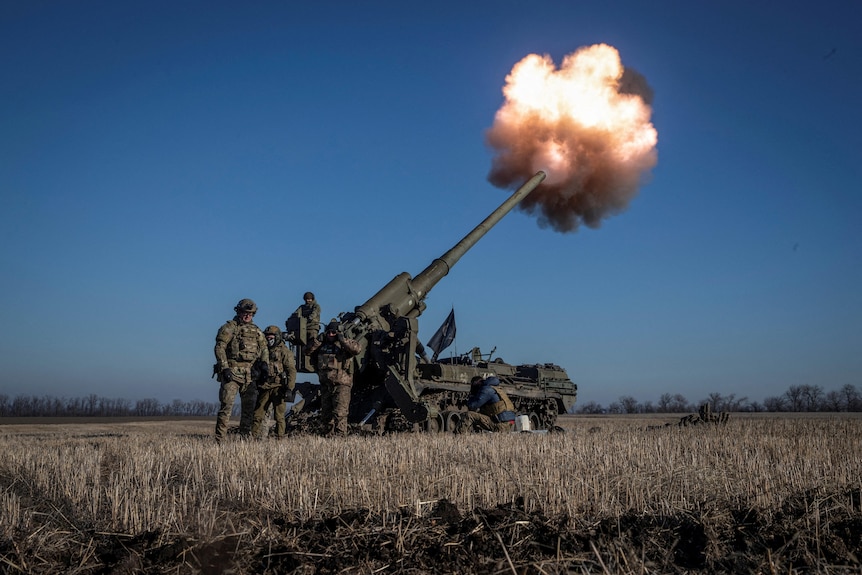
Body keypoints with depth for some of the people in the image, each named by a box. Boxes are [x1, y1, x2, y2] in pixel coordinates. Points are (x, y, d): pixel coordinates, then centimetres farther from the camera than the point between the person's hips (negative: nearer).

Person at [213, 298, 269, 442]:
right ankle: (219, 439, -11)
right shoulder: (229, 328, -1)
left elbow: (264, 348, 15)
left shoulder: (256, 331, 16)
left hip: (249, 374, 6)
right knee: (227, 405, -12)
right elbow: (219, 348, -8)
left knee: (249, 407, 9)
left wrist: (264, 363, -3)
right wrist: (224, 368, -17)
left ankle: (245, 436, 20)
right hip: (231, 372, -6)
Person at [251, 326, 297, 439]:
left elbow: (292, 371, -8)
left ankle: (279, 439, 3)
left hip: (278, 388, -5)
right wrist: (255, 386, 18)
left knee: (279, 417, -1)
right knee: (257, 415, 3)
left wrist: (289, 389, -15)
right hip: (264, 388, 5)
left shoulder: (284, 352, -2)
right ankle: (254, 438, 8)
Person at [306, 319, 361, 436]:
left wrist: (342, 340, -19)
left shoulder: (345, 343, -4)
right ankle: (328, 435, 22)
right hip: (325, 385, 6)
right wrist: (318, 340, 0)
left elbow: (357, 348, -22)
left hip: (341, 384, -6)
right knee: (325, 414, 12)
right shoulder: (323, 344, 12)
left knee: (339, 413, -11)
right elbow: (309, 351, 11)